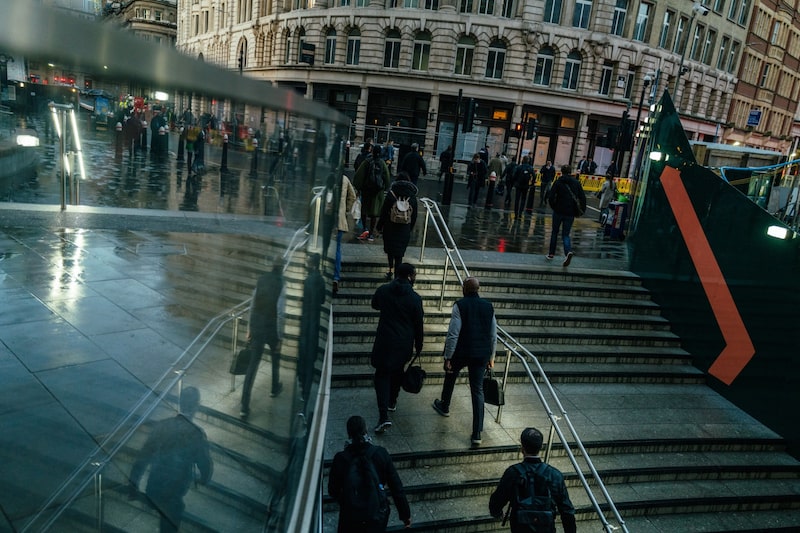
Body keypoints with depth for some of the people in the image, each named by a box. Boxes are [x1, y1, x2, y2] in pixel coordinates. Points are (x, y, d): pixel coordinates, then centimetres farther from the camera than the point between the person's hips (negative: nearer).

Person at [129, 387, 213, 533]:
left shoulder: (161, 425, -7)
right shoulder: (196, 433, -20)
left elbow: (143, 457, -1)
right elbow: (206, 465, -9)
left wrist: (133, 485, 11)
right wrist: (205, 480, 14)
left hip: (152, 490, 5)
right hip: (172, 495, -5)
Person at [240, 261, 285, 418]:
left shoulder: (261, 279, 2)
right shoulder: (282, 283, -13)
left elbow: (253, 304, 8)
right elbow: (280, 312, -16)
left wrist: (249, 327, 16)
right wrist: (280, 337, -9)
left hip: (256, 327, 4)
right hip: (272, 328, -3)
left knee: (253, 364, 4)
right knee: (276, 357, 25)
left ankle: (245, 407, -1)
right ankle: (275, 388, 46)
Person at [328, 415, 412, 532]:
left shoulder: (340, 458, -18)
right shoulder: (381, 453, -17)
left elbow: (333, 491, -4)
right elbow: (396, 487, -12)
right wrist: (405, 514, 0)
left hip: (350, 515, 0)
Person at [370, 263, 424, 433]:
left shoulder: (383, 290, -6)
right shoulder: (415, 298, -10)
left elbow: (375, 305, 15)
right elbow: (418, 324, -2)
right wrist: (418, 345, 11)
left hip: (385, 341, -1)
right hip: (404, 344, 1)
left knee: (382, 375, 4)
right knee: (398, 371, 24)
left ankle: (384, 416, -8)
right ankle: (392, 401, 42)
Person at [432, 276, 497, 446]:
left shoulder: (460, 305, -10)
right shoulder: (488, 306, 4)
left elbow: (453, 334, -15)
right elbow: (493, 335, 8)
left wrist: (447, 357, -9)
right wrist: (491, 357, 19)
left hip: (461, 352, -3)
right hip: (482, 354, 3)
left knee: (450, 376, 27)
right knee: (478, 390, 6)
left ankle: (444, 406, 50)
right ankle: (477, 434, 4)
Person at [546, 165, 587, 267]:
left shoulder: (558, 182, -4)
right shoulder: (576, 182, 4)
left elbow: (551, 197, -10)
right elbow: (583, 197, -1)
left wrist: (553, 207, 6)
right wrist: (582, 210, 8)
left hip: (558, 211, -2)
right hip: (570, 213, 2)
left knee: (554, 232, 17)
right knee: (566, 234, 7)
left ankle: (551, 253, 23)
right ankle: (568, 252, -19)